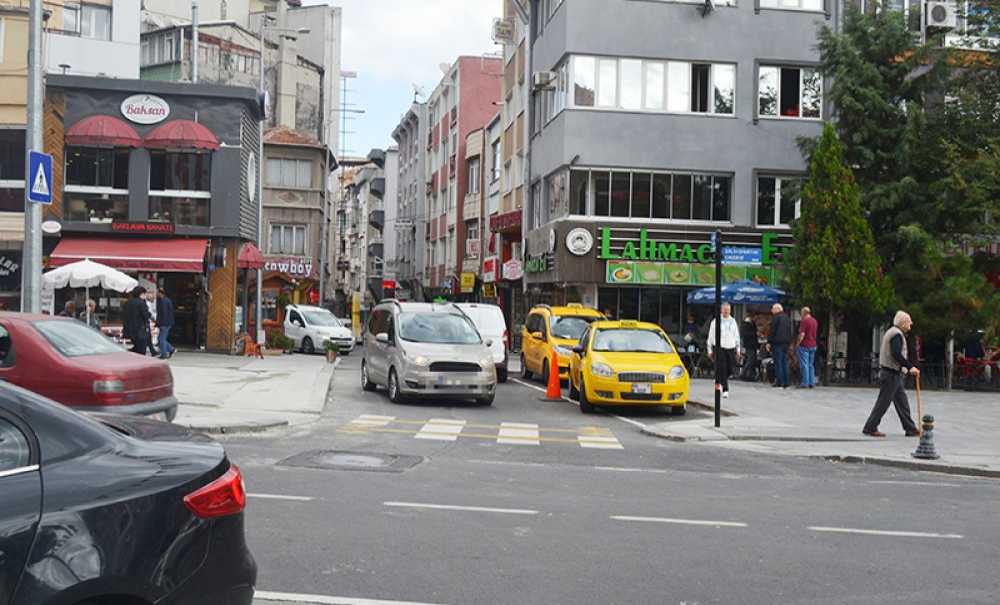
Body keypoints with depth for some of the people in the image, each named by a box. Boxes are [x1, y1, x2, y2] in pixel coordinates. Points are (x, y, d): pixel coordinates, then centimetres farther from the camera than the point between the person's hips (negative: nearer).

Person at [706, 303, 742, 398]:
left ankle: (719, 381, 29)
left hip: (731, 348, 4)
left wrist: (738, 350, 12)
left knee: (730, 369, 1)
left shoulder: (733, 321, 13)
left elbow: (737, 336, 17)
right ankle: (725, 390, -7)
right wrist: (710, 350, 2)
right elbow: (710, 336, 5)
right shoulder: (715, 322, 2)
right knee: (722, 369, -9)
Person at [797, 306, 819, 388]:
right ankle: (812, 383, 11)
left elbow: (802, 334, -19)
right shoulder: (815, 321, 11)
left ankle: (805, 383, -6)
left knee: (804, 365, -4)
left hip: (804, 345, -7)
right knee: (811, 365, 12)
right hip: (813, 345, 7)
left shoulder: (804, 321, -14)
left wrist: (798, 343, -10)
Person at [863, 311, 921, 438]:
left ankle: (910, 428, 16)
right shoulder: (897, 334, -14)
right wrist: (910, 367, -25)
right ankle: (870, 428, -1)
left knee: (902, 402, 12)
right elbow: (896, 354, -25)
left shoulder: (891, 332, 18)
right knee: (883, 402, -5)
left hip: (893, 374, 11)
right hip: (892, 374, -11)